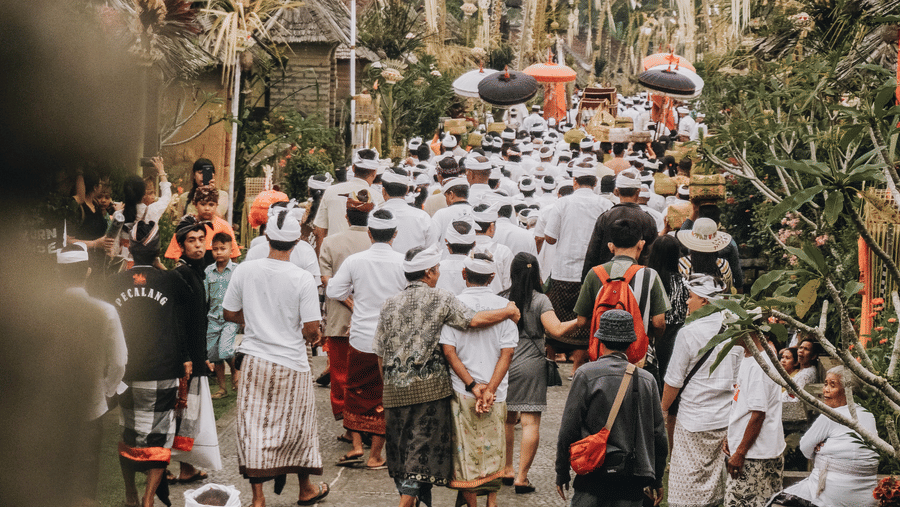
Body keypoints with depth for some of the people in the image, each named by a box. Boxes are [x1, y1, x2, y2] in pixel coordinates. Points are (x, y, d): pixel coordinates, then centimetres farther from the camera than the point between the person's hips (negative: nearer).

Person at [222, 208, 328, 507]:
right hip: (291, 364, -2)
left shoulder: (244, 271, -6)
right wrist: (313, 337, 9)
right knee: (297, 427, 14)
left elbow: (229, 314, 4)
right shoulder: (302, 279, -15)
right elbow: (311, 329, -14)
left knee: (254, 428, 8)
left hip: (254, 361, 2)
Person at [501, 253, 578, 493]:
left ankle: (506, 470, 26)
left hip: (504, 364, 3)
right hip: (531, 365, -3)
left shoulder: (501, 300, 0)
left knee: (507, 419, 18)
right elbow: (557, 330, -18)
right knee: (530, 422, -1)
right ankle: (522, 477, -5)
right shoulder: (540, 300, -8)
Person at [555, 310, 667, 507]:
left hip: (593, 477, -3)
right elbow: (658, 435, 9)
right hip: (632, 482, 3)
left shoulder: (586, 374, -5)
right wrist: (657, 480, 20)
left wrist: (562, 474, 7)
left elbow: (568, 431, -4)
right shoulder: (647, 380, 4)